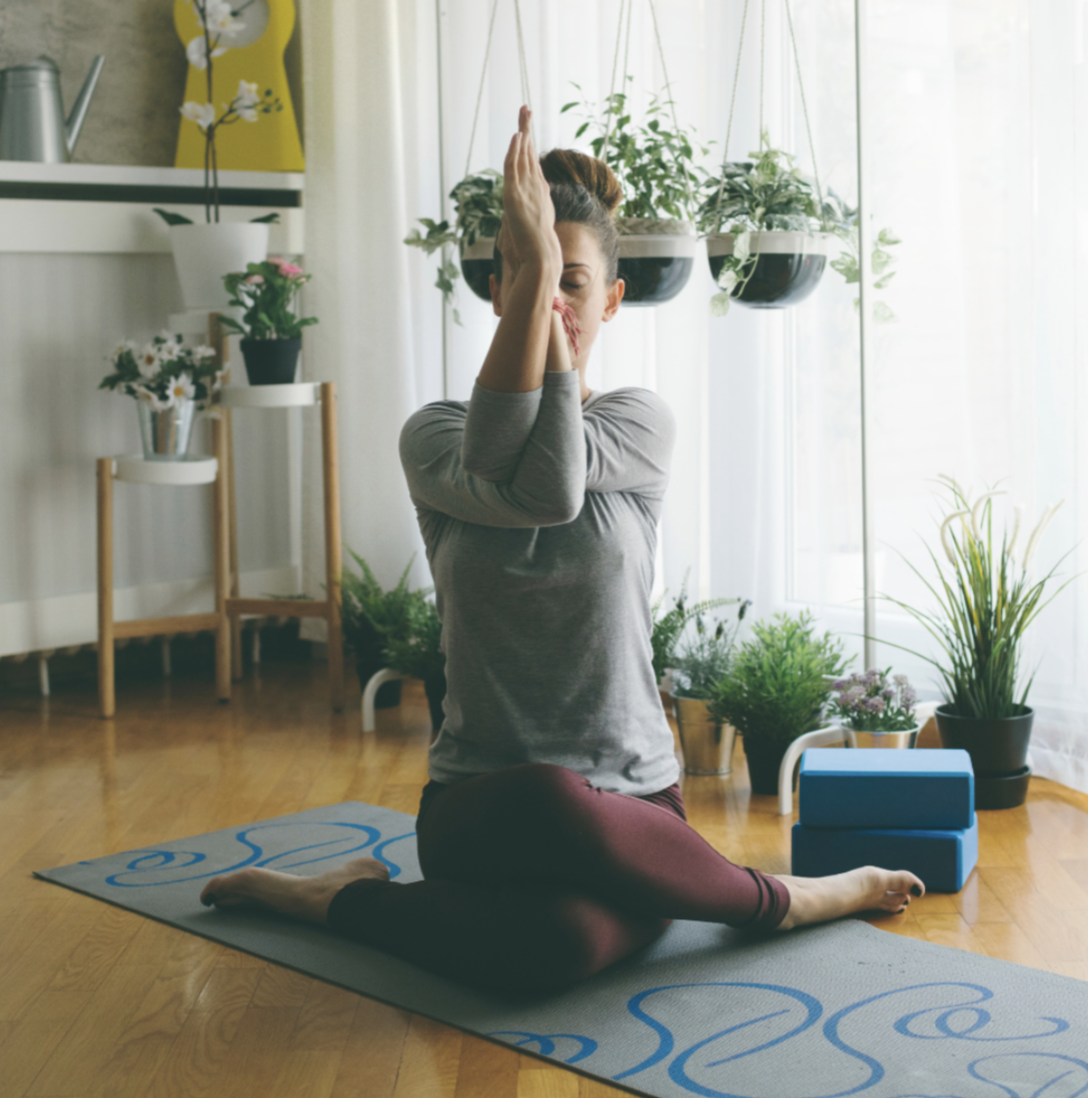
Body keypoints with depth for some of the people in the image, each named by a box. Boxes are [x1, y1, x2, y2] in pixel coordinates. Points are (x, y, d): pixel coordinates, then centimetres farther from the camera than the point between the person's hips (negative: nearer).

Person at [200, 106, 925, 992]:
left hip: (631, 802, -1)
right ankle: (779, 899, -9)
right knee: (545, 804, -39)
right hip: (480, 808, 1)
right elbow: (499, 481, -23)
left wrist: (552, 266, -20)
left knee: (570, 941, -39)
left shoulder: (643, 424, 3)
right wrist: (528, 274, -24)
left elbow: (558, 483, -21)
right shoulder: (433, 436, 2)